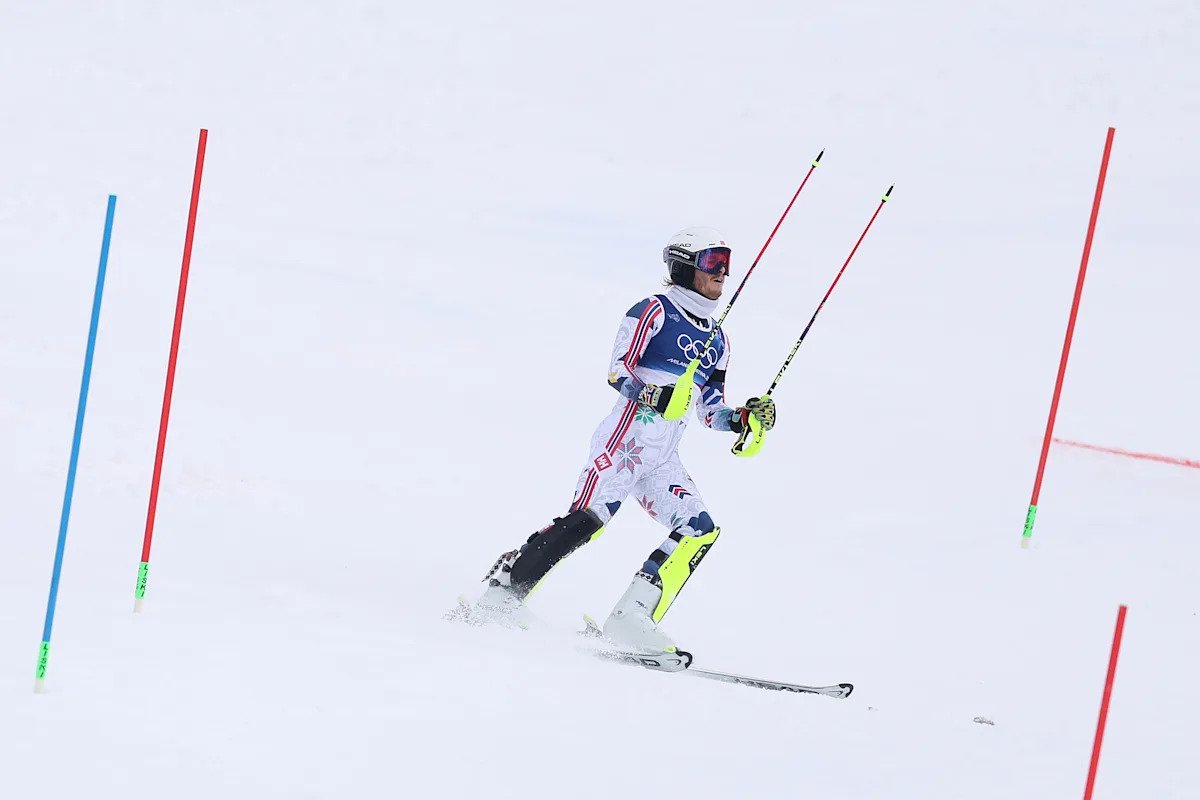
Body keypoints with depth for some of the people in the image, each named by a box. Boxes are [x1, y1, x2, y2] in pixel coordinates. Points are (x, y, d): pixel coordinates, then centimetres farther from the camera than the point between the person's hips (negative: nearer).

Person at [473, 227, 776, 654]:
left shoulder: (717, 340, 20)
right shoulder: (654, 311, -1)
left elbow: (710, 412, 21)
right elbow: (618, 371, -11)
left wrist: (745, 417, 2)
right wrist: (653, 394, -29)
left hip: (663, 461, 7)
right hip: (626, 438, -7)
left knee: (699, 531, -11)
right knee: (587, 519, -20)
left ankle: (632, 617, -14)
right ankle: (502, 591, -13)